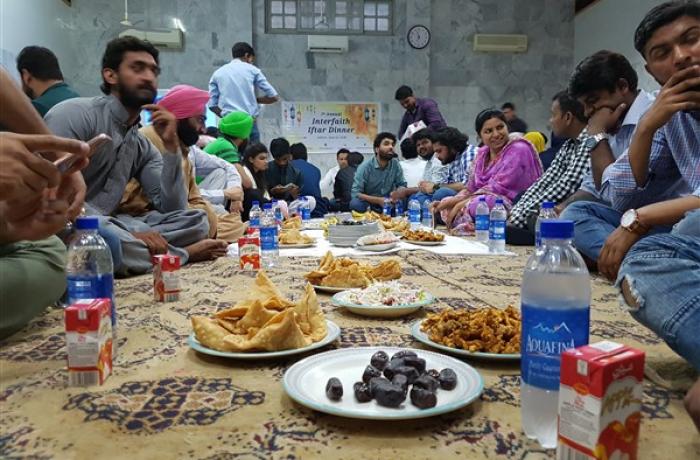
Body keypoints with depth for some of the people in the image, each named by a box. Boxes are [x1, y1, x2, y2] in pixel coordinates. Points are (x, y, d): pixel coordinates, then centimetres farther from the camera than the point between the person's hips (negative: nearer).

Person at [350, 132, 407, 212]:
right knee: (355, 203, -34)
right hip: (368, 202, -3)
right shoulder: (364, 167, -13)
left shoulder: (396, 164, -3)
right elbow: (355, 193, -19)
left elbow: (402, 185, 2)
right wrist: (378, 200, -29)